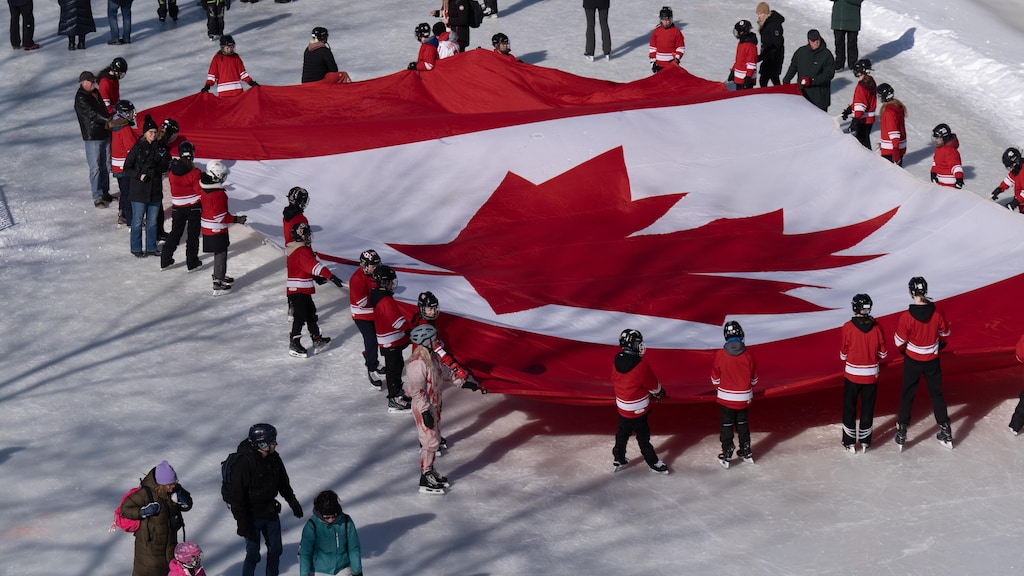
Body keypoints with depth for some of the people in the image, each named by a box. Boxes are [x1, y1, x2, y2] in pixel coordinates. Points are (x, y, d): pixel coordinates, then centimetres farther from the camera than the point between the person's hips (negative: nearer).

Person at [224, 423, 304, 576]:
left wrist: (293, 502, 24)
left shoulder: (274, 458, -3)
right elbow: (236, 495, -22)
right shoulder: (244, 462, -25)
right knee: (253, 554, -3)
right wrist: (241, 522, -22)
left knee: (275, 549, 17)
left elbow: (283, 482, 16)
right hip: (252, 516, -7)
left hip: (270, 511, 7)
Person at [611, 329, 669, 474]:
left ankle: (618, 460, 34)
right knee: (643, 436, 8)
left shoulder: (616, 361, -7)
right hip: (638, 411, -6)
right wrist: (660, 393, 12)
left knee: (623, 434, 22)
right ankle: (652, 462, 22)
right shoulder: (641, 365, -27)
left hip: (622, 407, 6)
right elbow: (653, 385, -13)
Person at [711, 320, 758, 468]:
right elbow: (754, 378, 2)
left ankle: (726, 455, 11)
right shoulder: (748, 354, -11)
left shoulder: (720, 355, -16)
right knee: (742, 423, 18)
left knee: (727, 425, 9)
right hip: (744, 398, 2)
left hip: (726, 398, -2)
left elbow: (715, 378, -3)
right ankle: (746, 452, 27)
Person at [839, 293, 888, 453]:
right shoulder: (876, 327, -9)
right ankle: (865, 441, 21)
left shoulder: (847, 327, -15)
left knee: (849, 408, 12)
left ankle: (849, 442, 16)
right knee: (868, 408, 14)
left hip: (852, 374, -2)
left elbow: (843, 355, -6)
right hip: (871, 375, 2)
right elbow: (883, 353, 1)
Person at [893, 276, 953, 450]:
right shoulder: (937, 312, -15)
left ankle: (901, 434, 17)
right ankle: (946, 432, 24)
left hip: (912, 361, -2)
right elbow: (944, 333, 1)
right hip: (932, 360, 2)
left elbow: (900, 342, -11)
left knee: (907, 395, 13)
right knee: (936, 394, 18)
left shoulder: (906, 317, -23)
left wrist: (904, 351, 12)